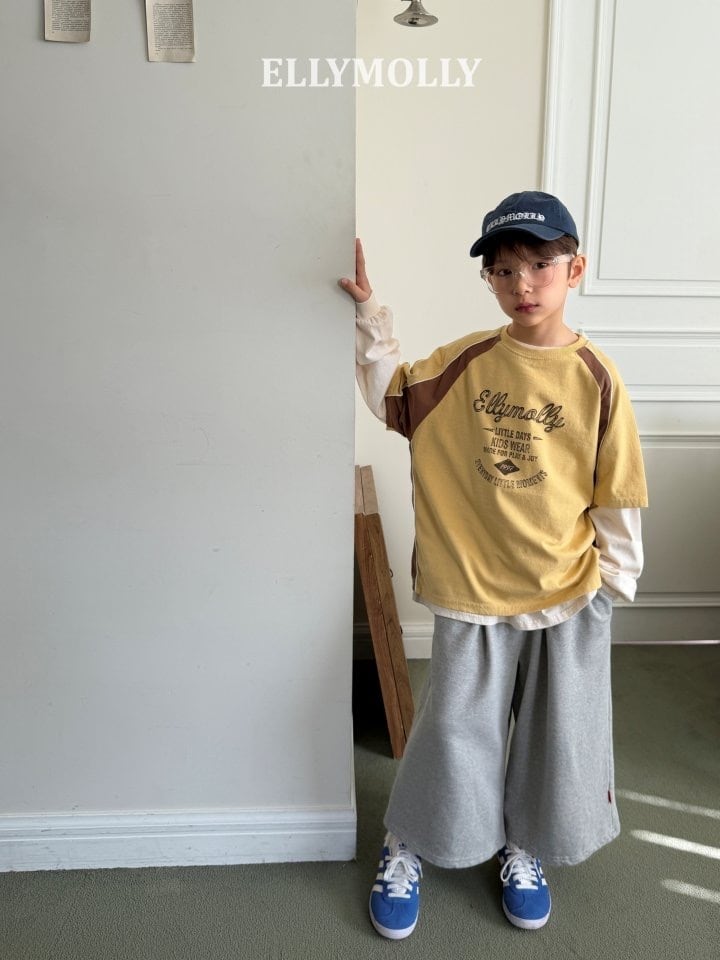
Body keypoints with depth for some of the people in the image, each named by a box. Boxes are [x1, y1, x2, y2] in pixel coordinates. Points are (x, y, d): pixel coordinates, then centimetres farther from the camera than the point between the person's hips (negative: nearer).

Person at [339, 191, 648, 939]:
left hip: (569, 597, 1)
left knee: (555, 736, 16)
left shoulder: (595, 377, -8)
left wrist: (615, 579, 1)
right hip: (472, 591, 0)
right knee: (453, 730, 10)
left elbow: (617, 494, -3)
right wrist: (370, 317, -5)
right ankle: (405, 849, 34)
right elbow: (388, 395, 4)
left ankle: (523, 850, 42)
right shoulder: (465, 361, -4)